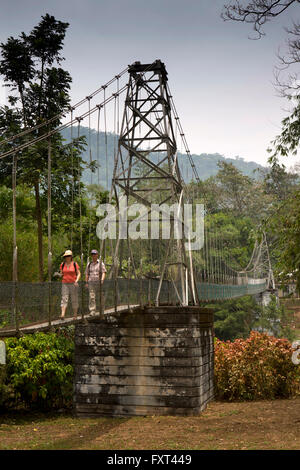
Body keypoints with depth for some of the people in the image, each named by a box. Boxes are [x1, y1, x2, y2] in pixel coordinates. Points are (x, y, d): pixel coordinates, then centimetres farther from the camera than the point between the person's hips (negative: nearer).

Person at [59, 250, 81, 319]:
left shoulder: (75, 264, -3)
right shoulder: (62, 265, 6)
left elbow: (78, 274, -1)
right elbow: (61, 274, 15)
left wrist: (76, 280, -17)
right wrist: (60, 275, -9)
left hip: (73, 284, -2)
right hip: (65, 284, 2)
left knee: (74, 300, 3)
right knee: (64, 299, -10)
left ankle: (75, 315, 14)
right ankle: (62, 314, -20)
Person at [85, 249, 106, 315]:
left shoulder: (101, 263, 1)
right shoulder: (89, 264, 11)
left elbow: (104, 272, -6)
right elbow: (87, 274, 15)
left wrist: (102, 280, -21)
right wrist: (86, 282, 9)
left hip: (99, 282, -2)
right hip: (91, 283, 2)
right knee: (91, 297, -9)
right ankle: (92, 311, -11)